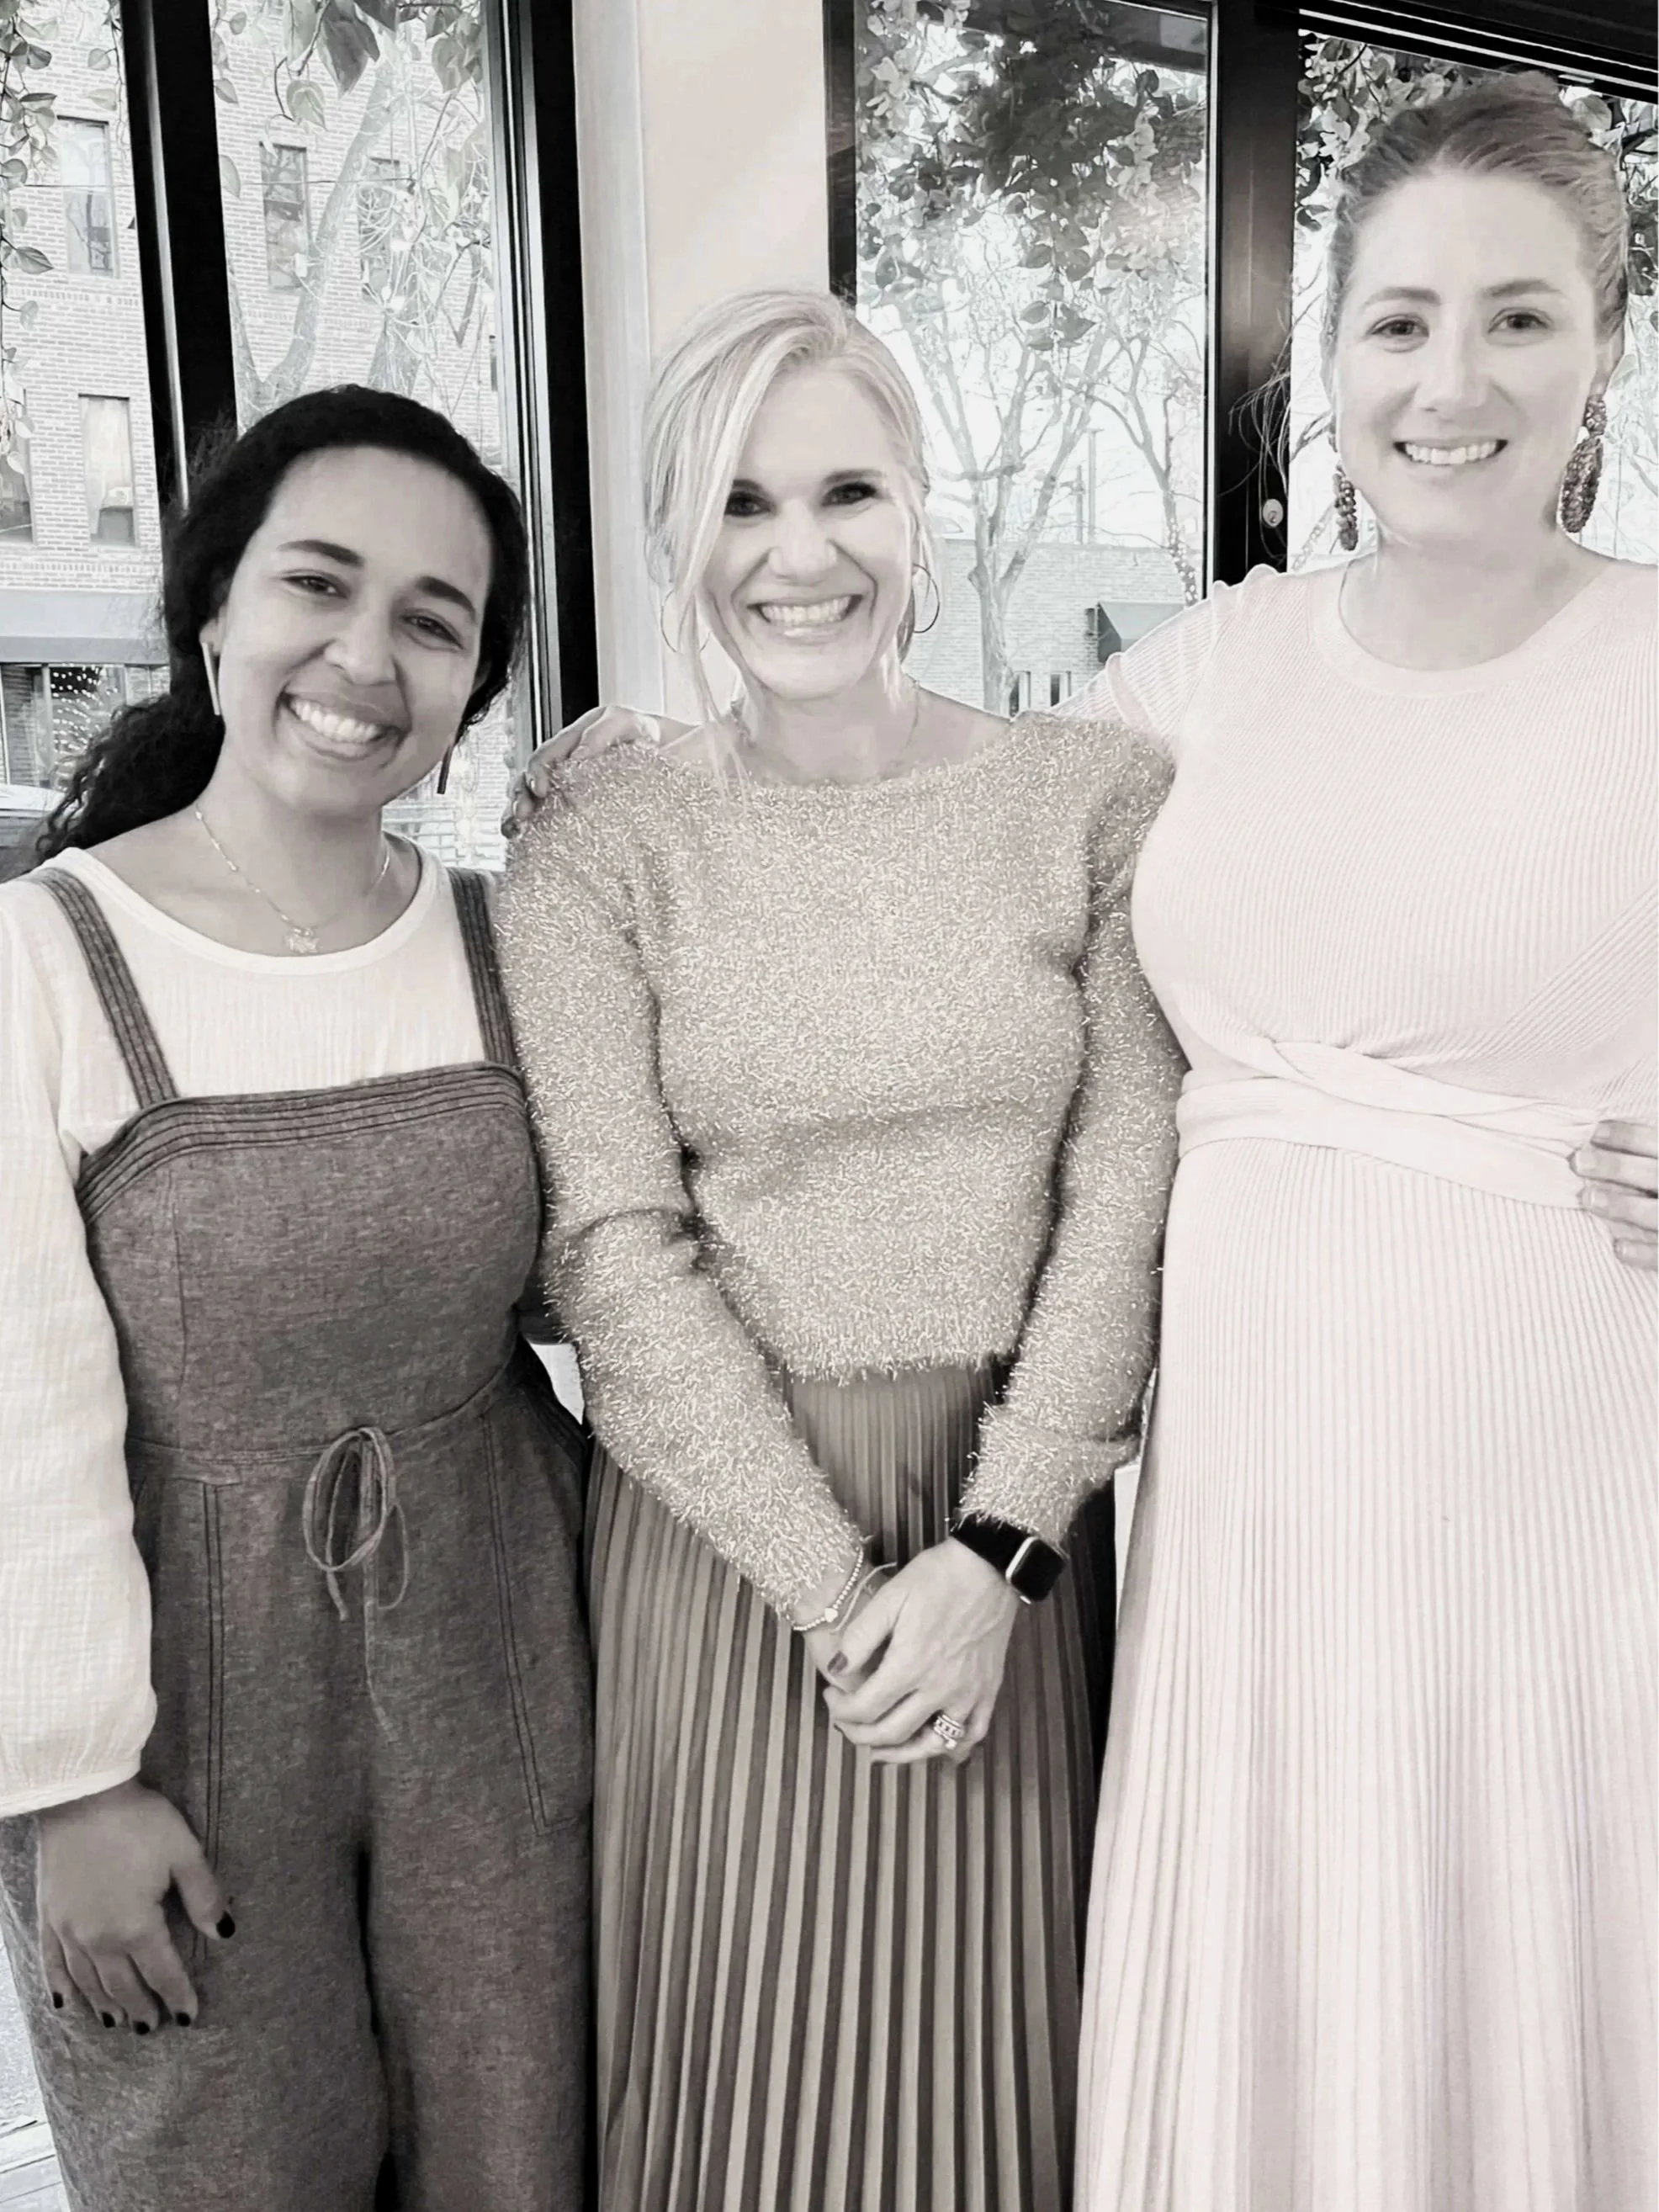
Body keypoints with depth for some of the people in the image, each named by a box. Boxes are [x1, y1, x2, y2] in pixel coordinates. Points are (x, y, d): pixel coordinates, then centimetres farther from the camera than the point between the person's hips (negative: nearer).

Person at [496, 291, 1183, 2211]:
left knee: (987, 2049, 19)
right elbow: (613, 1246, -9)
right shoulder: (598, 844, -5)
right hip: (717, 1513, -1)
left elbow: (1131, 1173, -5)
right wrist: (834, 1585, -13)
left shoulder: (1092, 794, -2)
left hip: (1013, 1498, 1)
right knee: (746, 2054, 17)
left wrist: (994, 1548, -12)